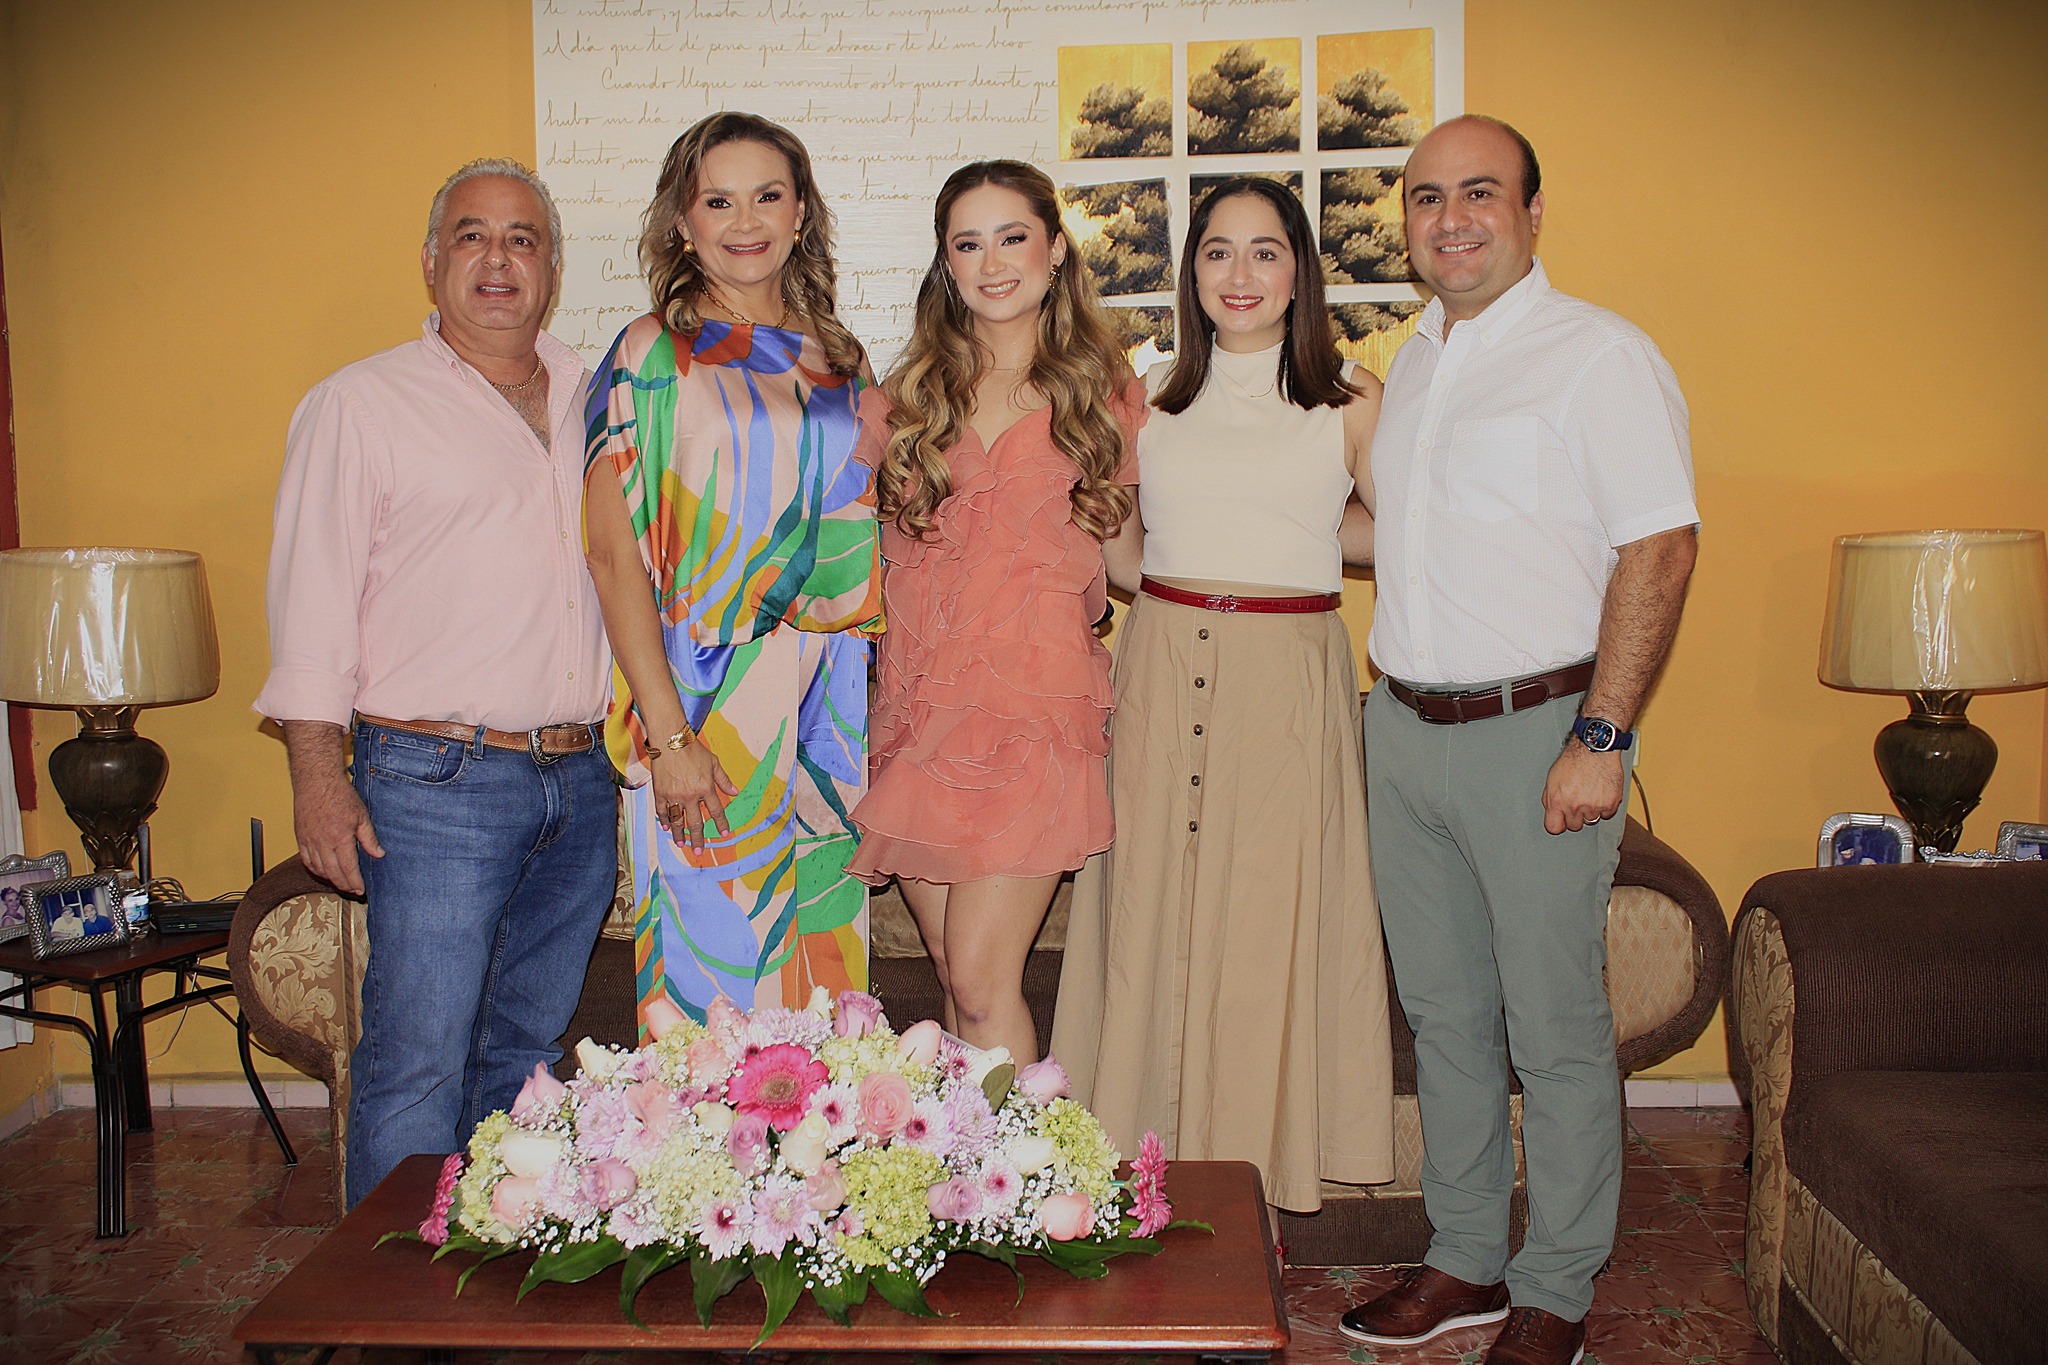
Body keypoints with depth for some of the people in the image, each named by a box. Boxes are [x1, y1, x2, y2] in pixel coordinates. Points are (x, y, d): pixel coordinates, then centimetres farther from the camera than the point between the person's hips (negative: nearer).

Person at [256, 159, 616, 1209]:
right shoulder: (361, 404, 0)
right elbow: (311, 599, -4)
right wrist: (318, 776, -11)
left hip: (579, 782, 5)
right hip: (436, 779, -5)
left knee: (530, 1050, 14)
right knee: (418, 1063, -4)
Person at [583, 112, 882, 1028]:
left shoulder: (837, 359, 11)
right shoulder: (651, 357, -3)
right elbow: (615, 553, -9)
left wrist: (872, 713, 7)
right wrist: (667, 734, -15)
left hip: (830, 706, 5)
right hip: (708, 707, -4)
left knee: (822, 969, 11)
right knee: (712, 975, 2)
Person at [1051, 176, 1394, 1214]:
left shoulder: (1350, 402, 3)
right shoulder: (1151, 398, 11)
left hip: (1289, 681, -2)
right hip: (1161, 672, 2)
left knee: (1269, 924, 1)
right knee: (1150, 918, 5)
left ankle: (1257, 1163, 16)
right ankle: (1149, 1163, 18)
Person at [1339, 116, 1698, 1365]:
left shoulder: (1600, 356, -8)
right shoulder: (1415, 362, 15)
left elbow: (1659, 550, -15)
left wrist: (1601, 739, -19)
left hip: (1536, 732, -7)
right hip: (1405, 728, 7)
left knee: (1556, 1029, 3)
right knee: (1444, 1013, 14)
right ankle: (1466, 1261, 29)